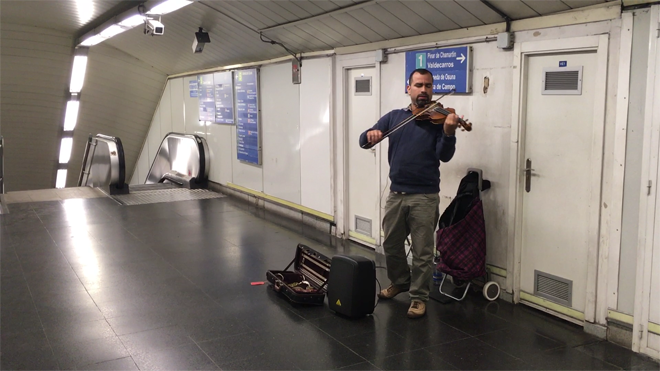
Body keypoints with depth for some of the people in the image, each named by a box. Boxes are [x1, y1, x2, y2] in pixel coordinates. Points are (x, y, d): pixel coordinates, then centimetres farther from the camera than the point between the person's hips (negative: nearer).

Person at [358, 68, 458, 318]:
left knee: (422, 251, 3)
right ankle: (399, 282, 40)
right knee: (391, 245, 17)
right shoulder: (394, 117, 6)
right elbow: (363, 141, 3)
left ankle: (419, 297, 18)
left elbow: (444, 156, -15)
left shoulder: (438, 120, -3)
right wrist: (371, 135, -21)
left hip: (425, 196, -4)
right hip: (396, 194, 4)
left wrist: (449, 133, -34)